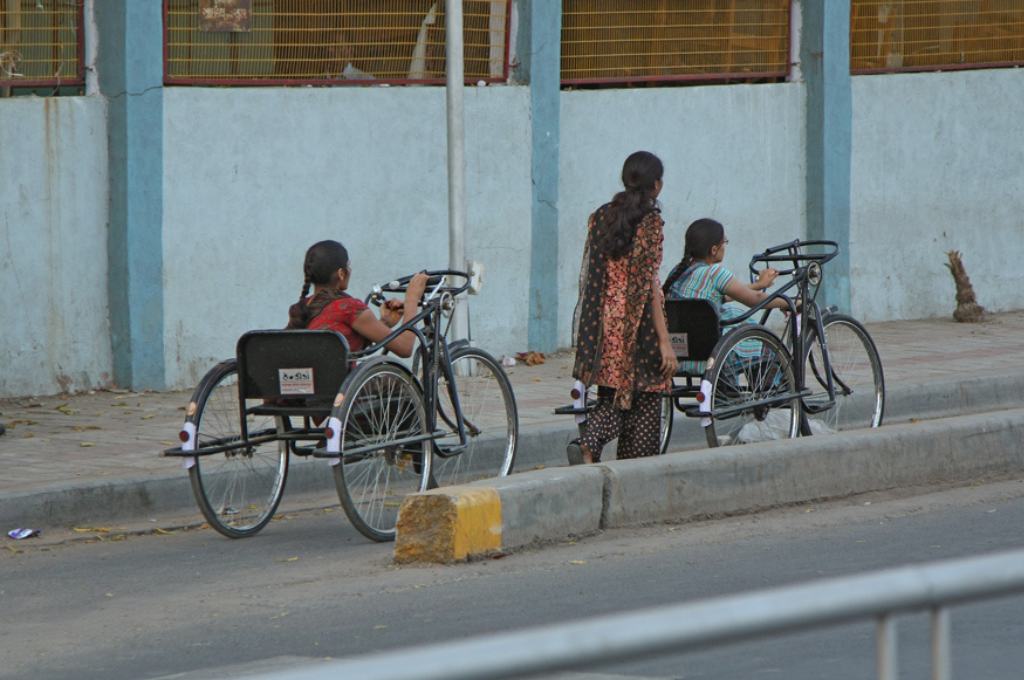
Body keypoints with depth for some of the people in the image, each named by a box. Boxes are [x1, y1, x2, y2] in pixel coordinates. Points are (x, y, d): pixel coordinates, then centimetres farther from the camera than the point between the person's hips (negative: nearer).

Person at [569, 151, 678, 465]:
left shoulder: (601, 217, 7)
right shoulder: (649, 221, -10)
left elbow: (587, 276, 11)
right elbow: (649, 285, -14)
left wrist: (585, 329, 20)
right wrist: (664, 341, -13)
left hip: (605, 322, 5)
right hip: (639, 328, -5)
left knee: (612, 399, 13)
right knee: (644, 404, 5)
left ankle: (587, 445, -11)